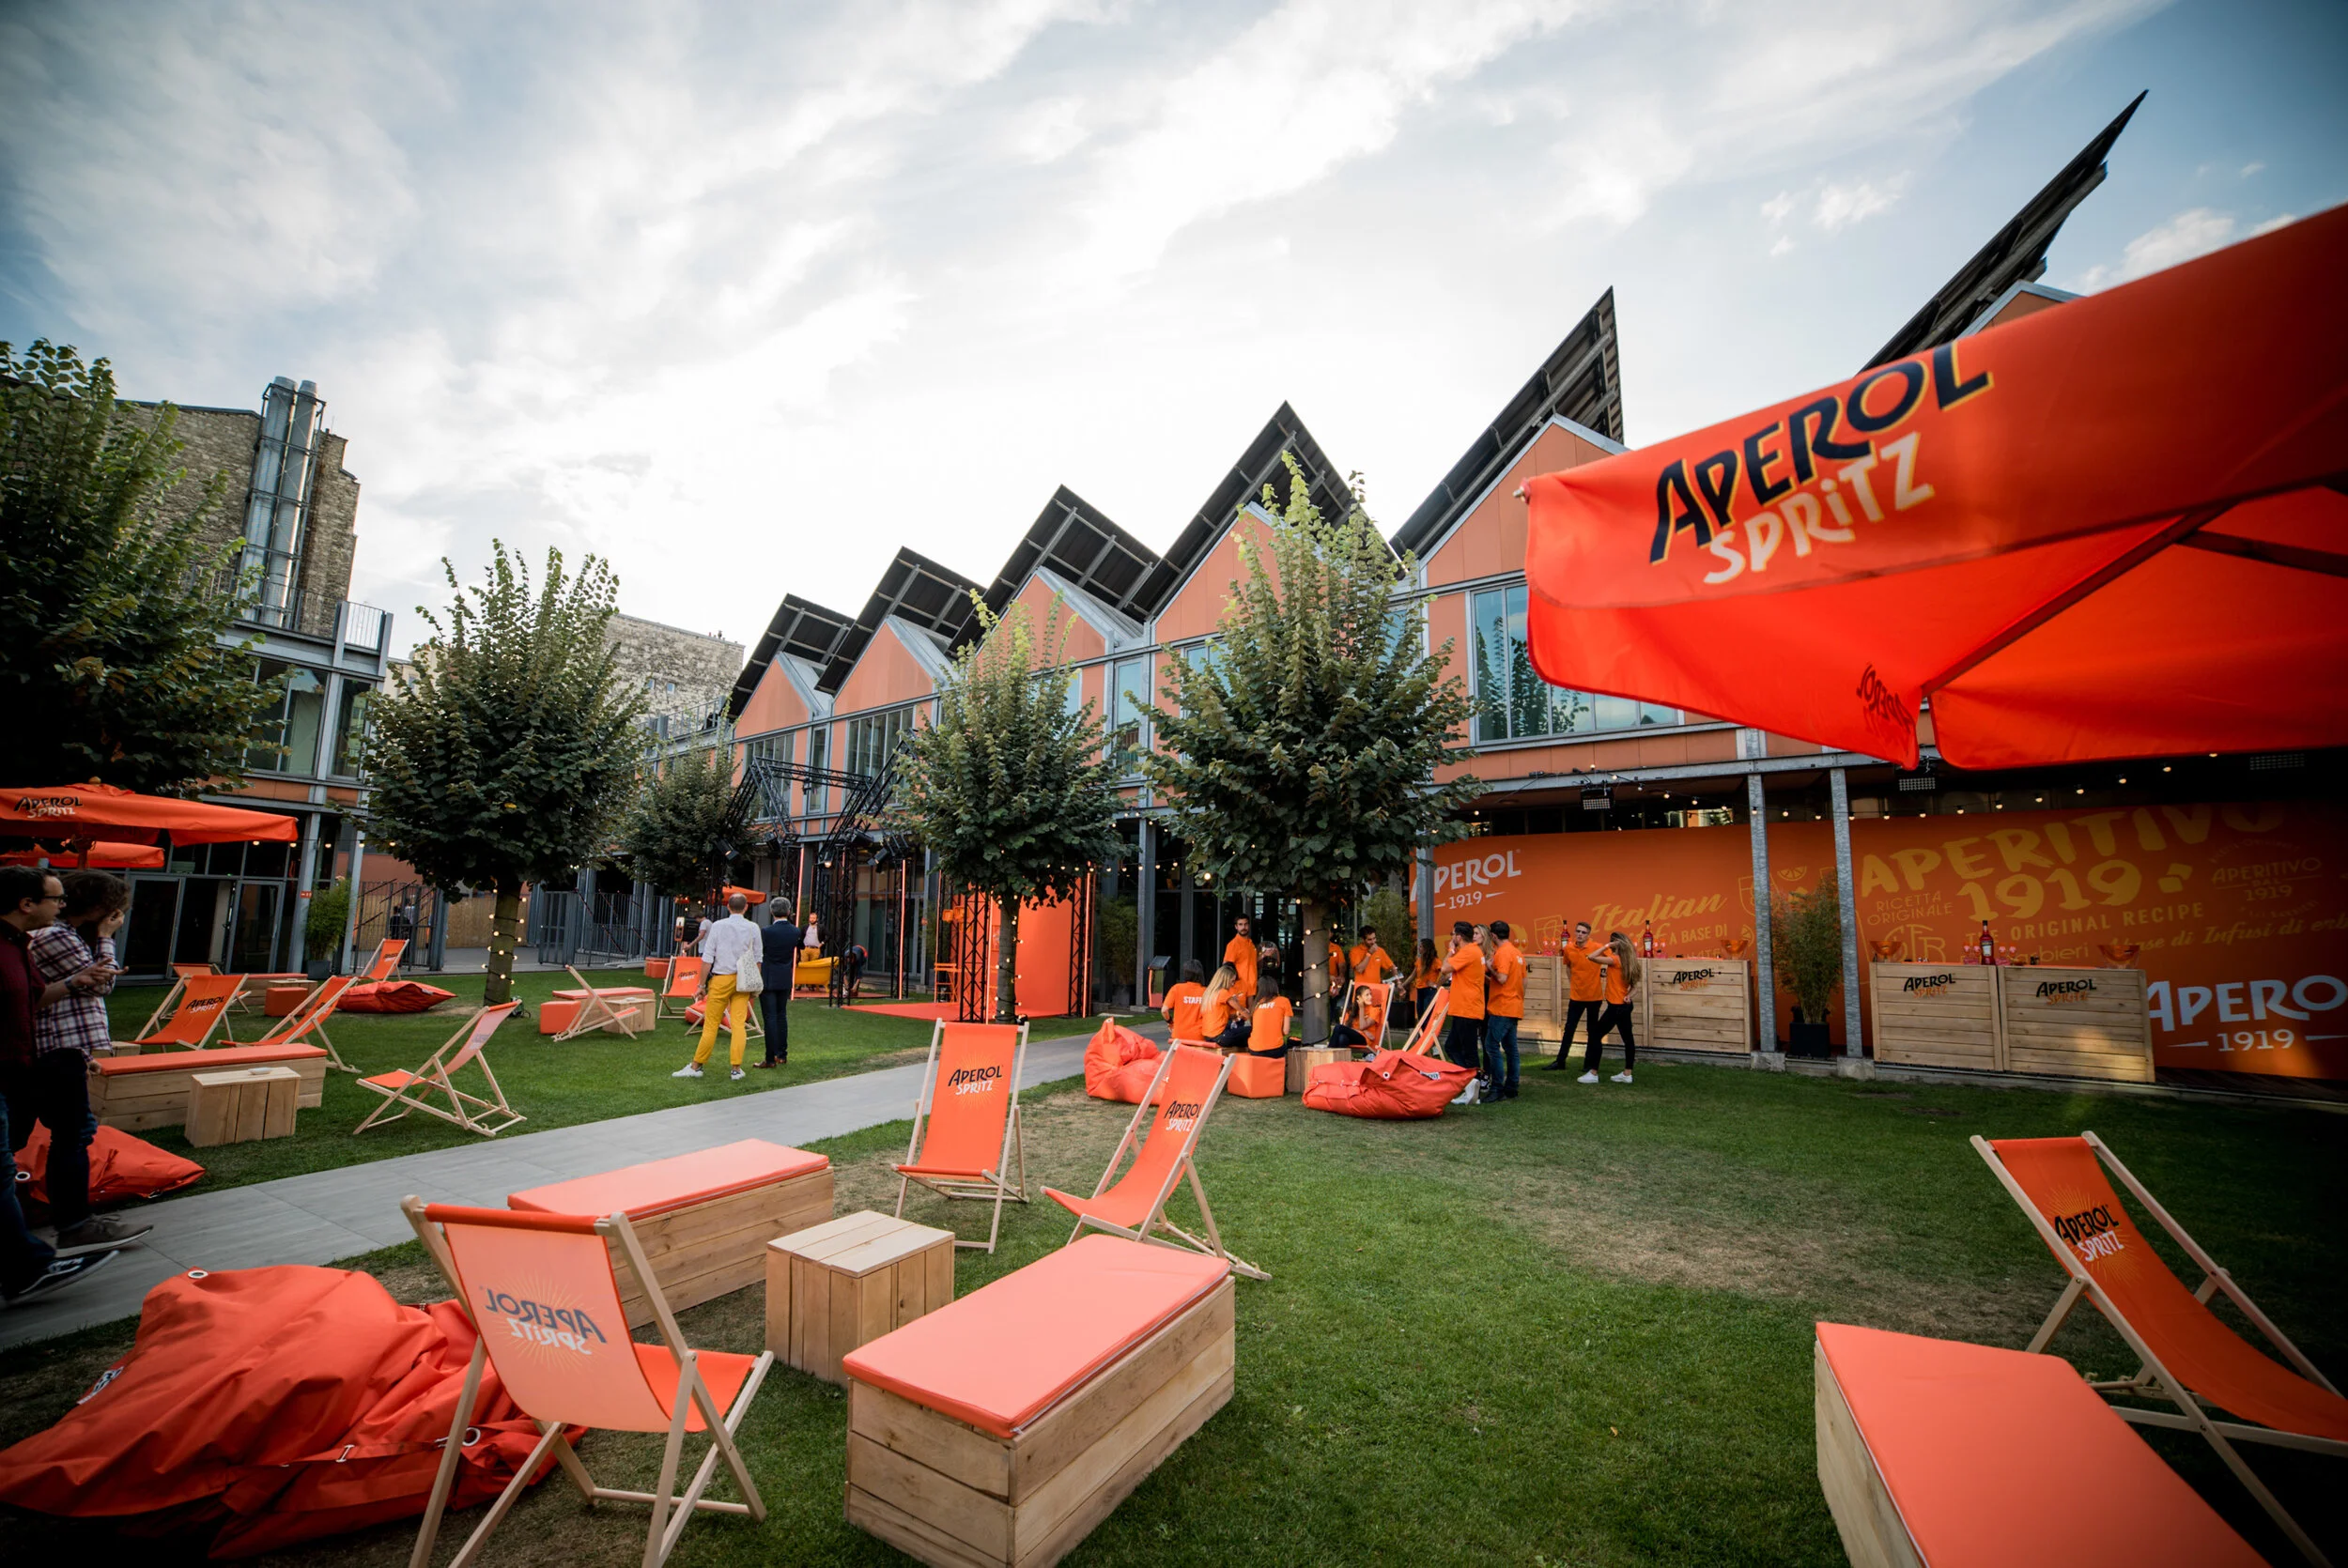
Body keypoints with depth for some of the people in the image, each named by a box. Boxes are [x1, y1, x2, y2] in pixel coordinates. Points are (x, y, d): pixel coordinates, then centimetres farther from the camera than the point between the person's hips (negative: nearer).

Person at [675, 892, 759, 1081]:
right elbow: (757, 959, 3)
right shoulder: (753, 928, 1)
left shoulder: (718, 926, -4)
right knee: (738, 1024, 4)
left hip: (721, 979, -2)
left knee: (711, 1024, 6)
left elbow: (708, 958, -4)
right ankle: (737, 1069, 6)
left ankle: (695, 1066, 15)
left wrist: (702, 985, 1)